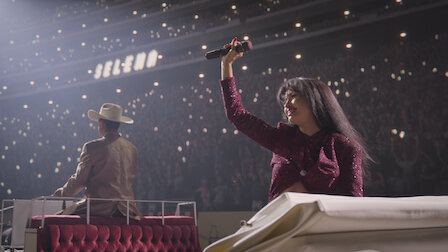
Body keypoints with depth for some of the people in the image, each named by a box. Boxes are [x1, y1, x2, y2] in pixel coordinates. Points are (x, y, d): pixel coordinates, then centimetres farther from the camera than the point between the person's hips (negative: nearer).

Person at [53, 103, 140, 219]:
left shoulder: (92, 147, -8)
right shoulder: (132, 149, 8)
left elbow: (79, 179, -2)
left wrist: (62, 193, 17)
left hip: (101, 208, -5)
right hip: (126, 210, 5)